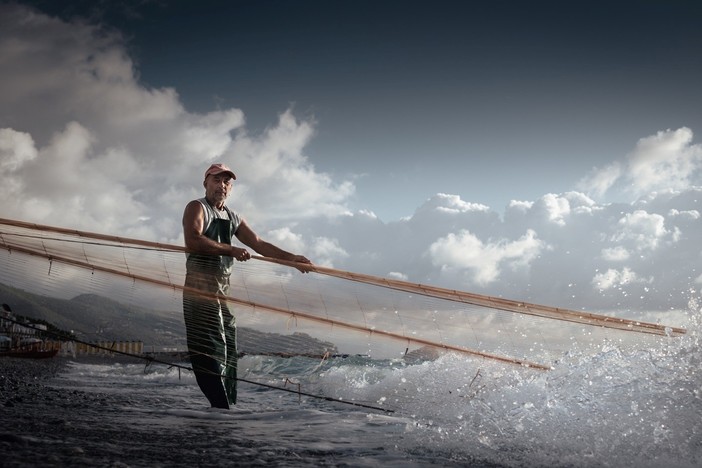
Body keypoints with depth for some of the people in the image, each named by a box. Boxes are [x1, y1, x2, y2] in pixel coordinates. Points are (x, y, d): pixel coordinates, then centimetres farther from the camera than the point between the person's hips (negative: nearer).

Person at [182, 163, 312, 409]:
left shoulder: (233, 218, 20)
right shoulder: (197, 208, -2)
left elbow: (259, 244, 13)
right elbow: (192, 241, -20)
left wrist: (291, 258, 1)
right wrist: (230, 250, -25)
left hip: (224, 290, 8)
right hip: (200, 289, -8)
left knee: (228, 352, 7)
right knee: (209, 352, -13)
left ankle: (227, 405, 11)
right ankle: (220, 410, -18)